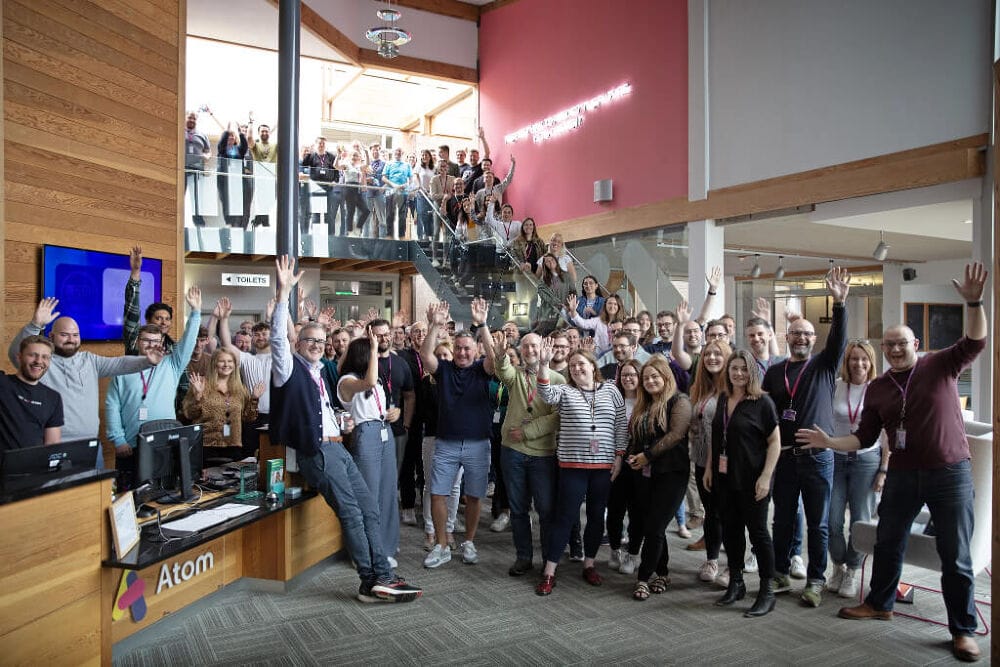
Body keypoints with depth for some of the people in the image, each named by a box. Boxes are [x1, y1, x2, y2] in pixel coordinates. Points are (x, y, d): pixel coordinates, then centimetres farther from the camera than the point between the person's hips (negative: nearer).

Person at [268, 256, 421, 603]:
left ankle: (382, 577, 4)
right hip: (317, 452, -9)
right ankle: (372, 581, -3)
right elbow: (278, 336, -18)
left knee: (370, 509, 3)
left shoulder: (317, 370, 21)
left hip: (337, 447, 9)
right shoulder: (290, 367, -2)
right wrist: (284, 292, -25)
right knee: (351, 514, -10)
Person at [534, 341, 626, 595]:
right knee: (565, 516, -1)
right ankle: (549, 572, 7)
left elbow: (620, 425, 6)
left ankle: (589, 565, 28)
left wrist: (619, 456, 1)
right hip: (573, 464, -2)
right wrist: (544, 364, -32)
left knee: (596, 516, 12)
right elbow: (546, 394, -20)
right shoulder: (564, 391, 2)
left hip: (604, 465, 2)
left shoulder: (611, 390, 6)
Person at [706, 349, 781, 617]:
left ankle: (767, 591, 14)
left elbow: (775, 441, -10)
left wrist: (766, 476, -17)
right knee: (730, 530, 13)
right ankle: (736, 584, 28)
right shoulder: (723, 399, 8)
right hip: (724, 478, 6)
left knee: (758, 532, 3)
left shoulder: (762, 402, -9)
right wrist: (710, 468, 12)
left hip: (752, 481, -6)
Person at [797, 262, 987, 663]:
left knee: (955, 555, 6)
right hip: (902, 475, 4)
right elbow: (865, 438, 4)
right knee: (888, 543, 16)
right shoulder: (877, 388, 4)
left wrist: (974, 302, -36)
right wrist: (828, 442, -8)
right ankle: (879, 604, 36)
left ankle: (964, 630, 21)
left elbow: (975, 342, -22)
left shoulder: (941, 366, -5)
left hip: (950, 473, -4)